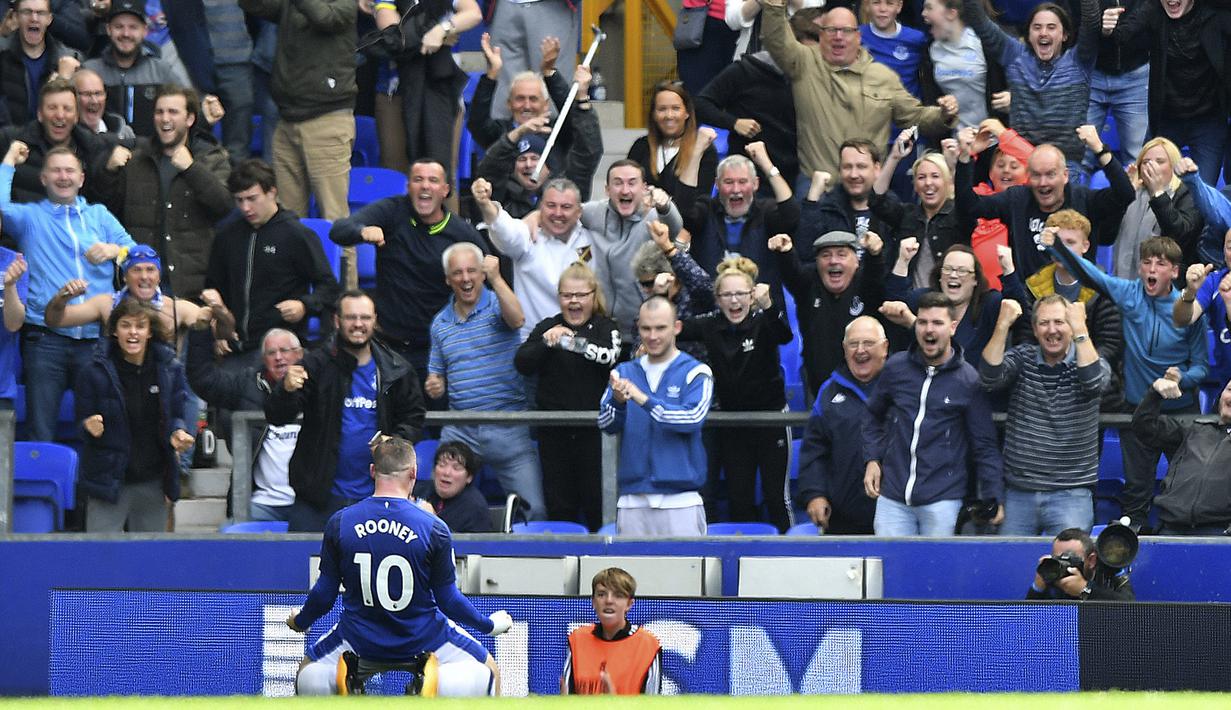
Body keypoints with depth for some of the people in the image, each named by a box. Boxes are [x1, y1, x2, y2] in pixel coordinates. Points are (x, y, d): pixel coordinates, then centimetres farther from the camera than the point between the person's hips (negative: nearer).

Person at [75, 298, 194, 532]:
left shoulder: (168, 368, 0)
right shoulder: (96, 372, -8)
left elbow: (175, 415, 10)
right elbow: (83, 419, 0)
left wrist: (178, 434, -12)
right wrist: (91, 426, -24)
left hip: (153, 482, 3)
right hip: (109, 481, -3)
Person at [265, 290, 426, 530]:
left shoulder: (397, 370, 4)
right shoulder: (317, 365, -4)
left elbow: (413, 418, 14)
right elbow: (277, 417, -9)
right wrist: (287, 391, -31)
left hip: (376, 493, 2)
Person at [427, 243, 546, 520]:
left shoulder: (496, 305, 0)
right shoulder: (441, 323, 13)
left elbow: (517, 320, -24)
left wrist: (496, 279, -29)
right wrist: (434, 386, -2)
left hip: (508, 426, -4)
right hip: (459, 431, 4)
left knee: (533, 508, -7)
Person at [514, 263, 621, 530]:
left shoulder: (605, 328, 2)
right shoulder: (547, 327, 10)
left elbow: (610, 357, -18)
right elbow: (522, 364, -2)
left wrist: (577, 344, -29)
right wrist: (546, 342, -18)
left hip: (594, 428, -3)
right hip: (554, 431, 3)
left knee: (597, 502, -1)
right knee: (558, 504, 7)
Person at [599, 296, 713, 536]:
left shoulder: (695, 373, 1)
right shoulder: (624, 372, 13)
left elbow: (693, 418, -15)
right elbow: (607, 424, 2)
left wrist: (644, 400, -25)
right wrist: (618, 401, -20)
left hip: (680, 500, -3)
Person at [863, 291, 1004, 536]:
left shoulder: (968, 380, -2)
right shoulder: (896, 368, 6)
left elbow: (984, 445, 1)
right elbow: (875, 416, 21)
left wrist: (994, 496, -4)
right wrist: (872, 459, 8)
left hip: (942, 501, -3)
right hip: (892, 497, 3)